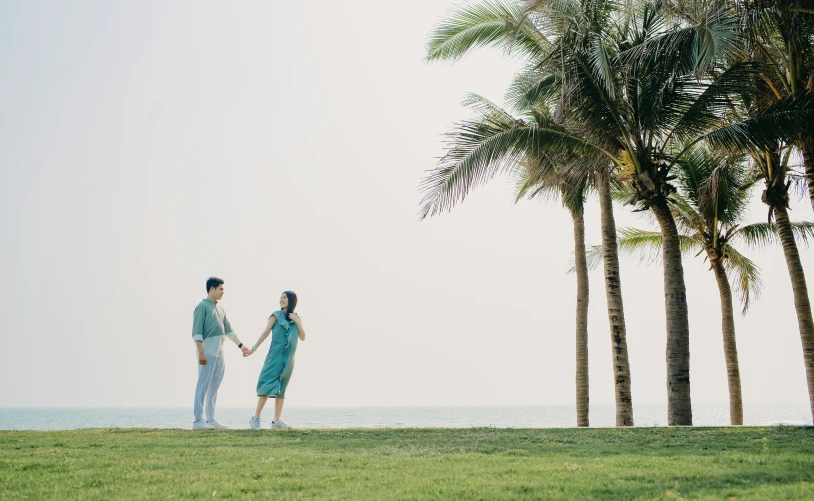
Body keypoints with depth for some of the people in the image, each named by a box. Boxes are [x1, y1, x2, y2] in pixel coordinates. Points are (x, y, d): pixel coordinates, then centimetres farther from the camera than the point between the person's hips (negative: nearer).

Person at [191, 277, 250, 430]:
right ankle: (198, 421, -4)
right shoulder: (202, 306, -5)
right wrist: (201, 352, -18)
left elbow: (229, 330, 23)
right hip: (208, 353, -8)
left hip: (219, 354, 8)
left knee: (214, 387, 9)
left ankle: (211, 419, 14)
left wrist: (240, 345, 18)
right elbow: (196, 332, -11)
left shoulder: (220, 308, 19)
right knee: (203, 386, -6)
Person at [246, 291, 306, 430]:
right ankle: (256, 418, -12)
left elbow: (302, 338, 8)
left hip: (288, 358, 4)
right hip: (275, 356, -4)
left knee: (281, 388, 5)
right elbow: (265, 333, -1)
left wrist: (297, 322, -3)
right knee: (268, 385, -12)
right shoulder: (276, 315, 1)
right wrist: (254, 348, -5)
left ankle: (276, 420, 7)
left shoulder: (297, 318, 12)